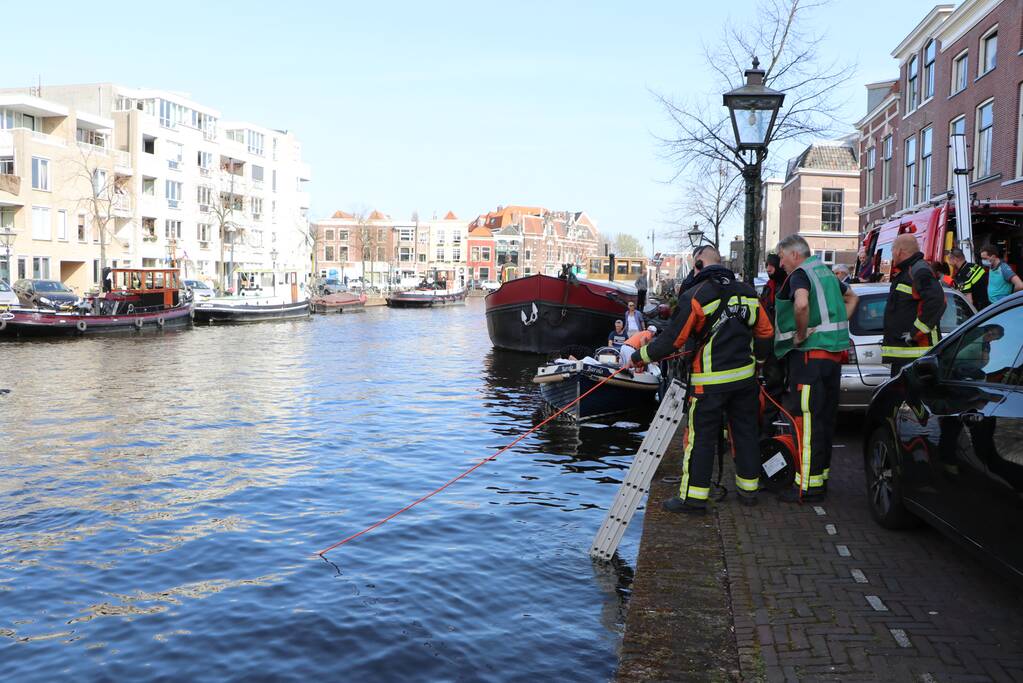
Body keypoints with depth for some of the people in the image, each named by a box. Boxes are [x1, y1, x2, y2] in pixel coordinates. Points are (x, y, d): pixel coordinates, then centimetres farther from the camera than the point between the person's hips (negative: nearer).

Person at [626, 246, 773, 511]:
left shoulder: (695, 296, -12)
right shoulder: (748, 292, 6)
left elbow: (673, 339, -11)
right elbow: (765, 333, 12)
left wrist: (640, 356, 0)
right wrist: (756, 359, 29)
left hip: (711, 381, -6)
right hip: (745, 377, 6)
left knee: (701, 437, 0)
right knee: (745, 431, 15)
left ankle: (693, 497, 4)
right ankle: (748, 489, 26)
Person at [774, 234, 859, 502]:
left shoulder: (799, 275, -10)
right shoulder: (825, 271, 18)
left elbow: (801, 304, -32)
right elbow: (852, 297, 33)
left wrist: (800, 334, -18)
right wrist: (838, 325, 22)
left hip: (810, 353, -9)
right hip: (834, 351, 9)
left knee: (806, 417, -7)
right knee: (825, 417, 14)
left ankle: (808, 483, -7)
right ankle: (822, 475, 24)